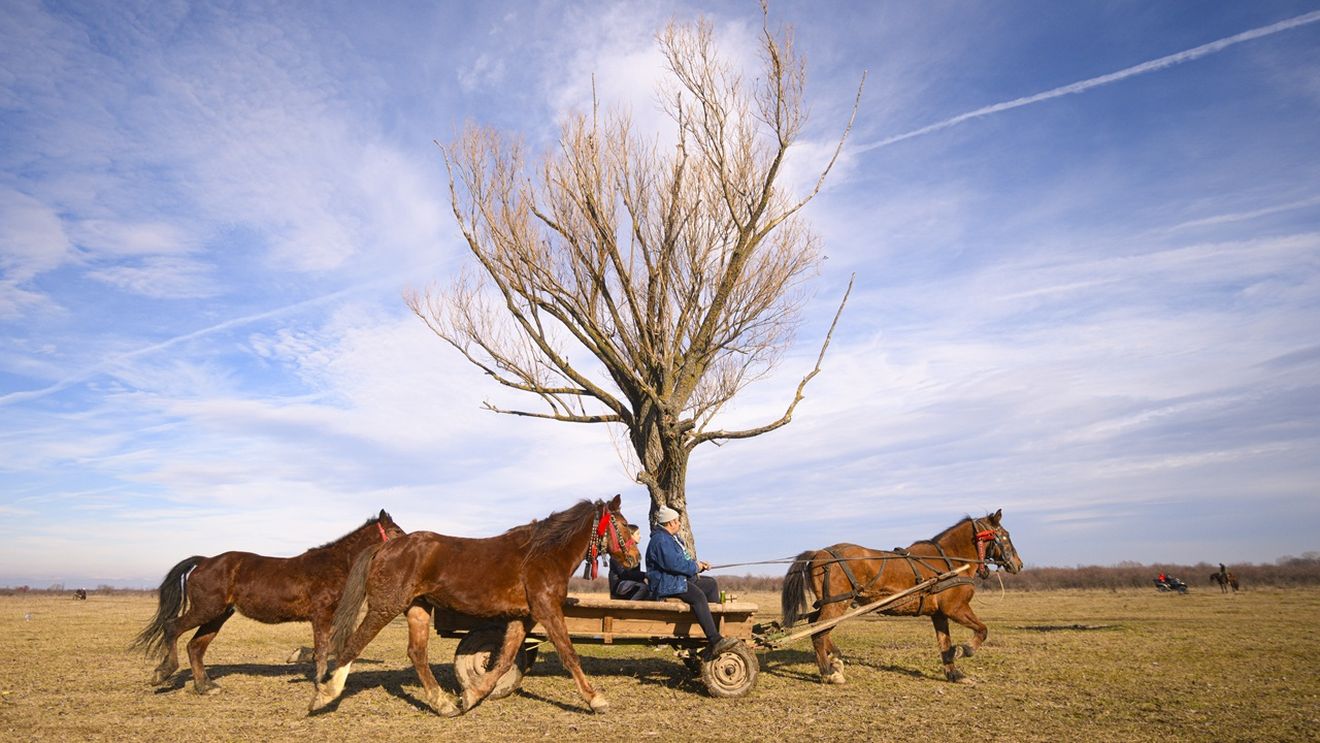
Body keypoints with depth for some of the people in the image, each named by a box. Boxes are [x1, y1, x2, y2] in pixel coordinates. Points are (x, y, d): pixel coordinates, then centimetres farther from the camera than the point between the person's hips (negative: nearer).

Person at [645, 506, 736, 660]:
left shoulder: (673, 538, 21)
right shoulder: (660, 540, -15)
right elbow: (673, 563, -26)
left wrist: (698, 563, 8)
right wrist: (695, 566, -13)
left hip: (681, 578, 12)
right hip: (666, 584, -12)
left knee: (711, 584, 13)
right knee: (698, 596, -32)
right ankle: (715, 641, -37)